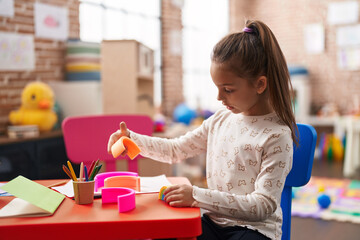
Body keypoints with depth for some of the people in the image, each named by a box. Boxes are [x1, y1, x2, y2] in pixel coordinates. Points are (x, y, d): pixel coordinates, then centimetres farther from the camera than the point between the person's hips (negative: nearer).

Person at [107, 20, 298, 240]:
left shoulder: (277, 135, -15)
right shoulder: (220, 120, 5)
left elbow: (264, 205, -18)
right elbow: (176, 150, 14)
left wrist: (198, 196, -25)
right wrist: (131, 139, 0)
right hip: (214, 222, 5)